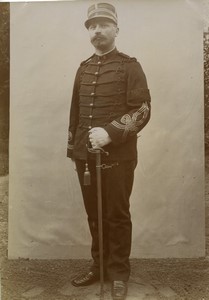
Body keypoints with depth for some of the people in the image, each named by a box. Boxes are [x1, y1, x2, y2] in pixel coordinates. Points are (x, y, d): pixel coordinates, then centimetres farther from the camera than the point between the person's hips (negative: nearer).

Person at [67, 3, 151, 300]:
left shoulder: (130, 66, -1)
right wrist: (73, 146, 15)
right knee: (94, 214, 13)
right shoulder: (83, 68, 13)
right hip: (85, 156, 5)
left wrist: (110, 132, -21)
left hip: (118, 156, -4)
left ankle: (119, 273, 22)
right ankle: (98, 265, 31)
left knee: (117, 216, 5)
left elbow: (142, 110, -9)